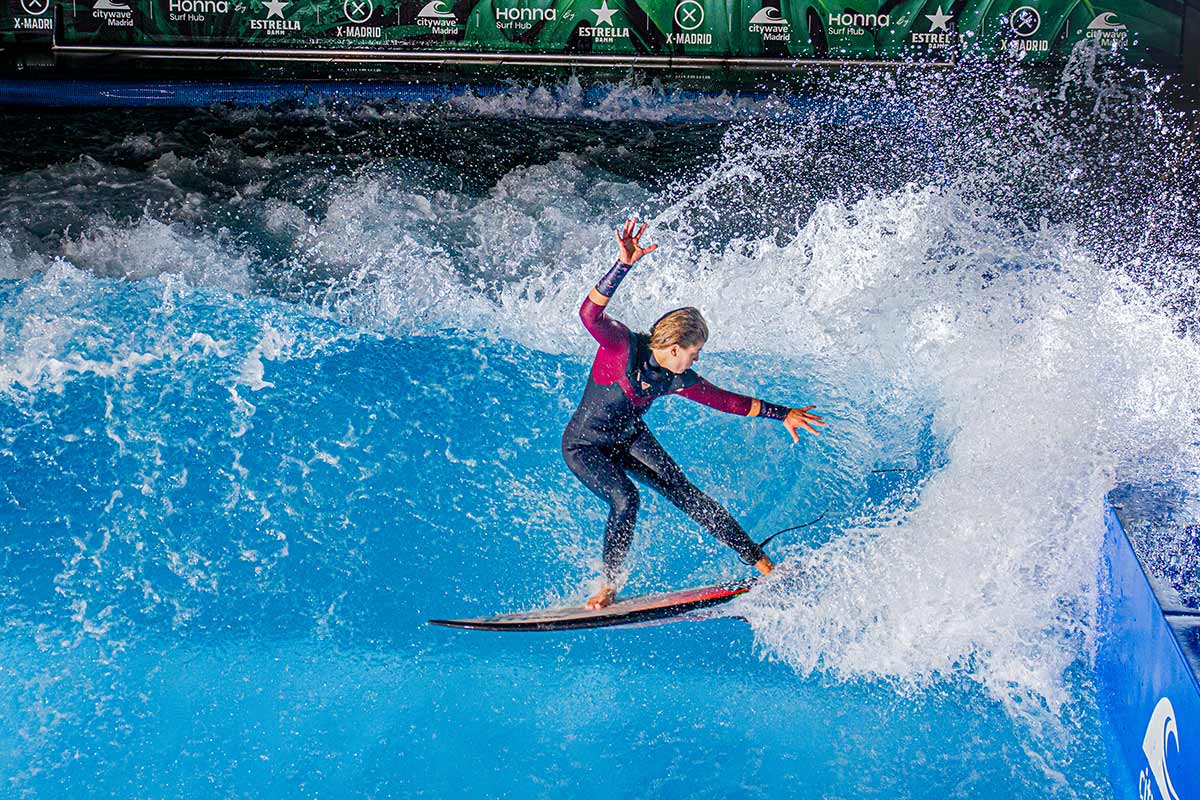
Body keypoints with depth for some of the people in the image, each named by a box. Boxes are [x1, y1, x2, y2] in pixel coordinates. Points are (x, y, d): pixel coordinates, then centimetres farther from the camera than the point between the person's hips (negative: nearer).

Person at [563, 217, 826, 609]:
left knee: (684, 493, -6)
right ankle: (608, 585, -7)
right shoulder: (623, 344, -28)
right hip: (585, 446, -5)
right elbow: (590, 312, -46)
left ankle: (760, 563, -2)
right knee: (625, 500, -27)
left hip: (630, 438, 5)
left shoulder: (677, 379, -11)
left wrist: (782, 414, 3)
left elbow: (726, 400, 2)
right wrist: (624, 264, -58)